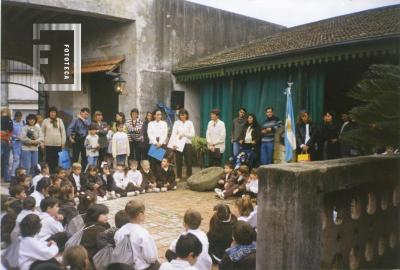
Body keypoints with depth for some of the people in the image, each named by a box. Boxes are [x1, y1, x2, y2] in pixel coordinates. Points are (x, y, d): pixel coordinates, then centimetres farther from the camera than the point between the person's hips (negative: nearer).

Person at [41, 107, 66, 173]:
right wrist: (42, 142, 3)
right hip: (48, 144, 0)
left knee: (56, 159, 2)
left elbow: (63, 131, 6)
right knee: (48, 159, 2)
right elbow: (42, 132, 7)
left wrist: (63, 142, 2)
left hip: (58, 144, 0)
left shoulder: (60, 120, 5)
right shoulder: (45, 121, 4)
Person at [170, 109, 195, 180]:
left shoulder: (190, 123, 4)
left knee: (188, 161, 1)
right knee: (178, 161, 5)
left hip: (187, 143, 0)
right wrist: (174, 144, -16)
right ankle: (179, 176, 15)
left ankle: (189, 176, 11)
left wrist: (183, 134, -12)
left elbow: (192, 134, -1)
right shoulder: (176, 123, 4)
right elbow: (173, 134, -4)